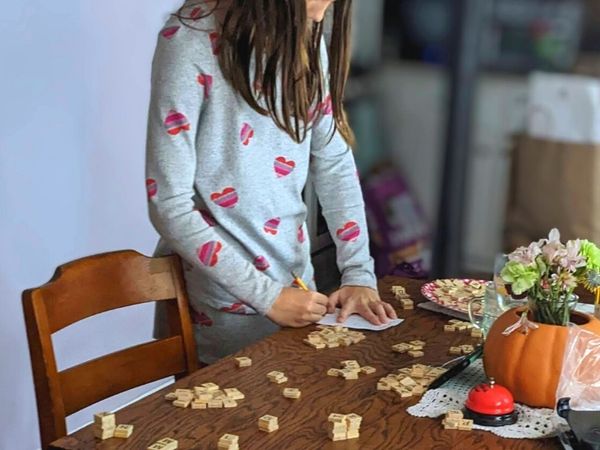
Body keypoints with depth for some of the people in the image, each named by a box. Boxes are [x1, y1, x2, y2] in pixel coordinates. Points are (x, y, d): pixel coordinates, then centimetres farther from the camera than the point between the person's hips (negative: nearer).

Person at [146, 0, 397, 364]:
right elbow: (169, 205, -20)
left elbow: (335, 164, 3)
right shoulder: (193, 41, -20)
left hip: (295, 283, 6)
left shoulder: (308, 35, -2)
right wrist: (268, 297, -19)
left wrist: (359, 274, -5)